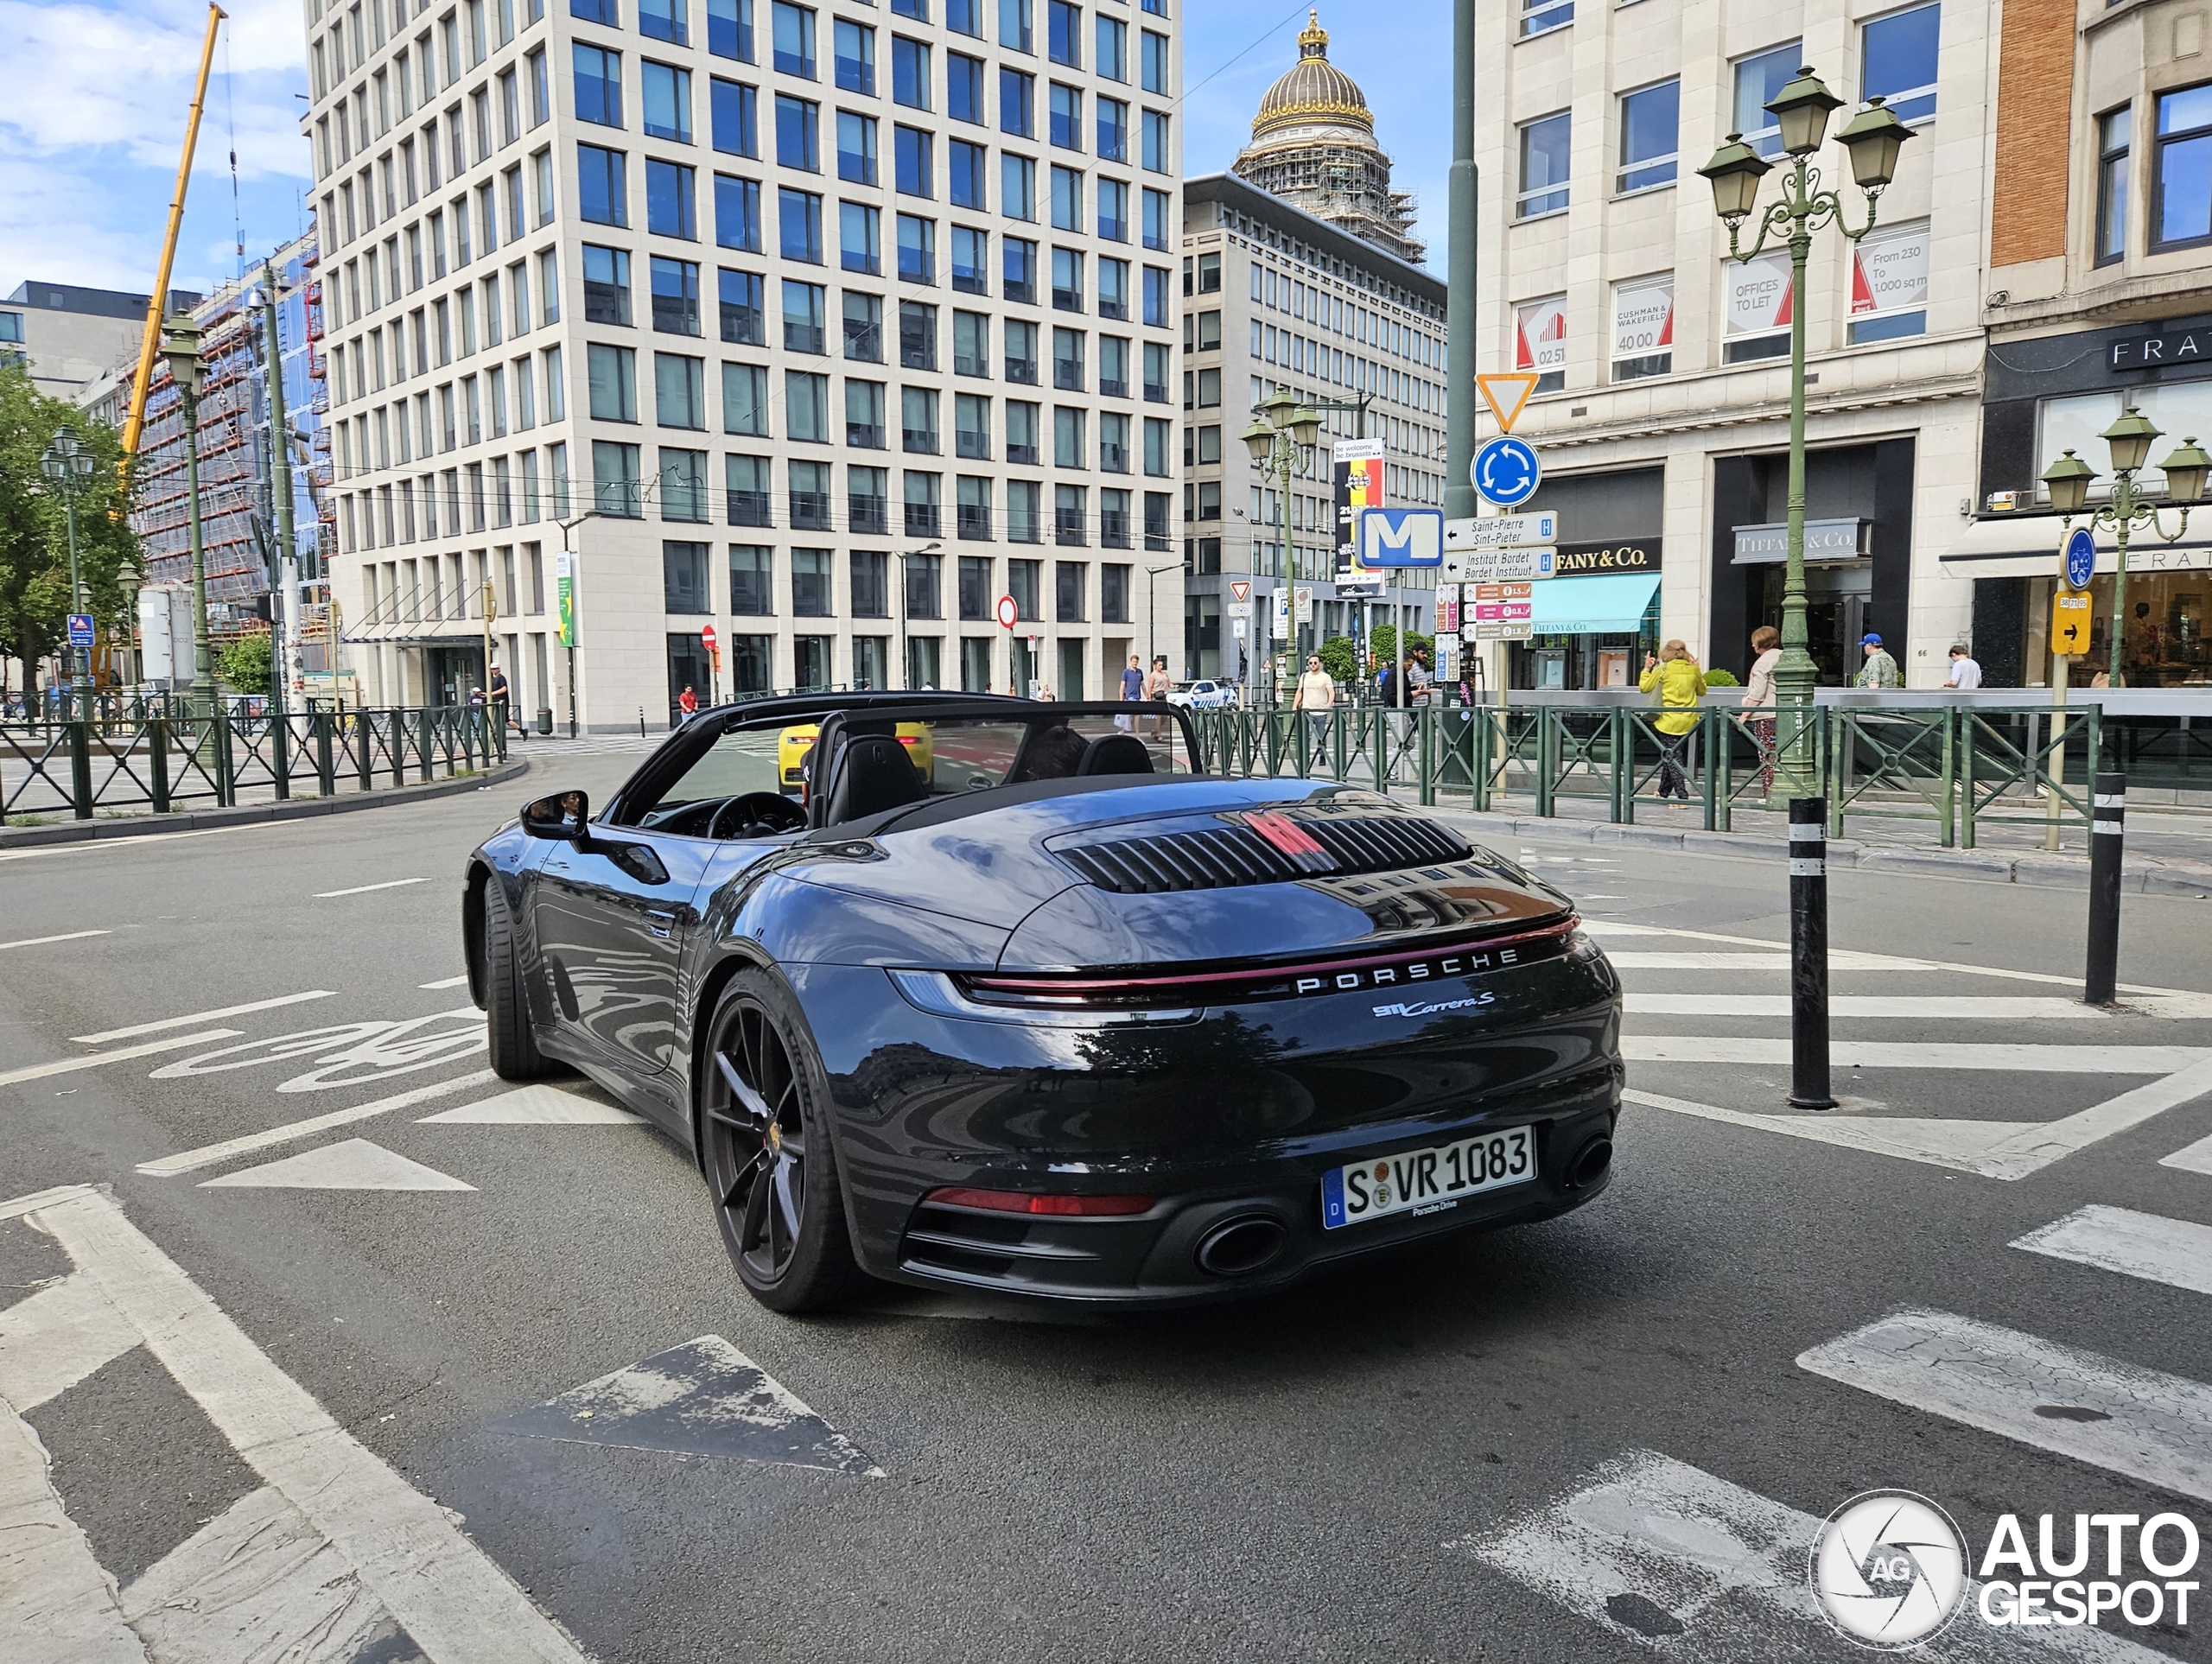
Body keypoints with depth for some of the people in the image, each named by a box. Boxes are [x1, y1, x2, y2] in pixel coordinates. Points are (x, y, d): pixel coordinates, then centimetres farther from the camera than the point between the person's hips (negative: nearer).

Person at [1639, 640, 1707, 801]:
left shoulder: (1663, 669, -7)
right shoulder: (1693, 670, 5)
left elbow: (1644, 687, 2)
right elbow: (1702, 691, 19)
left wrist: (1647, 668, 13)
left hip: (1669, 721, -5)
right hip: (1688, 722, 5)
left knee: (1672, 757, -3)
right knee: (1670, 756, 18)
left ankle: (1682, 795, -13)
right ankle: (1664, 791, 29)